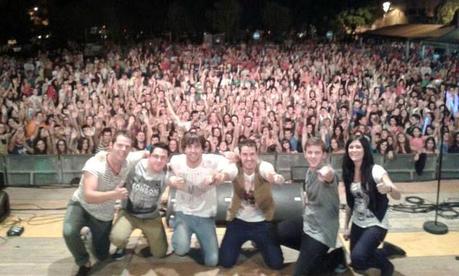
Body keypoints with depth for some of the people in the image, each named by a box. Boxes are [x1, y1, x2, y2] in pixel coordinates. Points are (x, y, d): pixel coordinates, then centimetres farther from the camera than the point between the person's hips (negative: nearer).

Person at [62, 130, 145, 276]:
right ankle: (84, 263, -6)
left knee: (102, 256, 12)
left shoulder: (129, 161, -20)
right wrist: (114, 194, -55)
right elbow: (89, 197, -42)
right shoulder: (95, 164, -33)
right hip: (82, 205, -4)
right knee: (69, 232, -35)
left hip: (104, 214, 4)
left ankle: (92, 236, 45)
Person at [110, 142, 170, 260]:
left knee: (160, 253, 6)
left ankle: (147, 234, 37)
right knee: (117, 238, -29)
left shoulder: (167, 174, -20)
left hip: (152, 217, 2)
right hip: (129, 213, -1)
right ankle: (122, 247, 10)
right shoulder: (134, 166, -23)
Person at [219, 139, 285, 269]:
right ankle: (241, 242, 30)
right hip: (238, 221, 1)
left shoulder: (263, 166, -23)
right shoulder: (236, 168, -11)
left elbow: (269, 172, -44)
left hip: (261, 222, -1)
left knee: (276, 263, -2)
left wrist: (275, 177, -67)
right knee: (226, 262, -3)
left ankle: (258, 243, 29)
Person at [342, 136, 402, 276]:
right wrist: (346, 226, 12)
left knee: (357, 258, -24)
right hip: (357, 223, 6)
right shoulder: (348, 173, -1)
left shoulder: (375, 170, -17)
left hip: (376, 224, -6)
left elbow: (397, 196, -28)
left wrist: (388, 188, -50)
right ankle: (383, 252, 37)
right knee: (355, 262, 11)